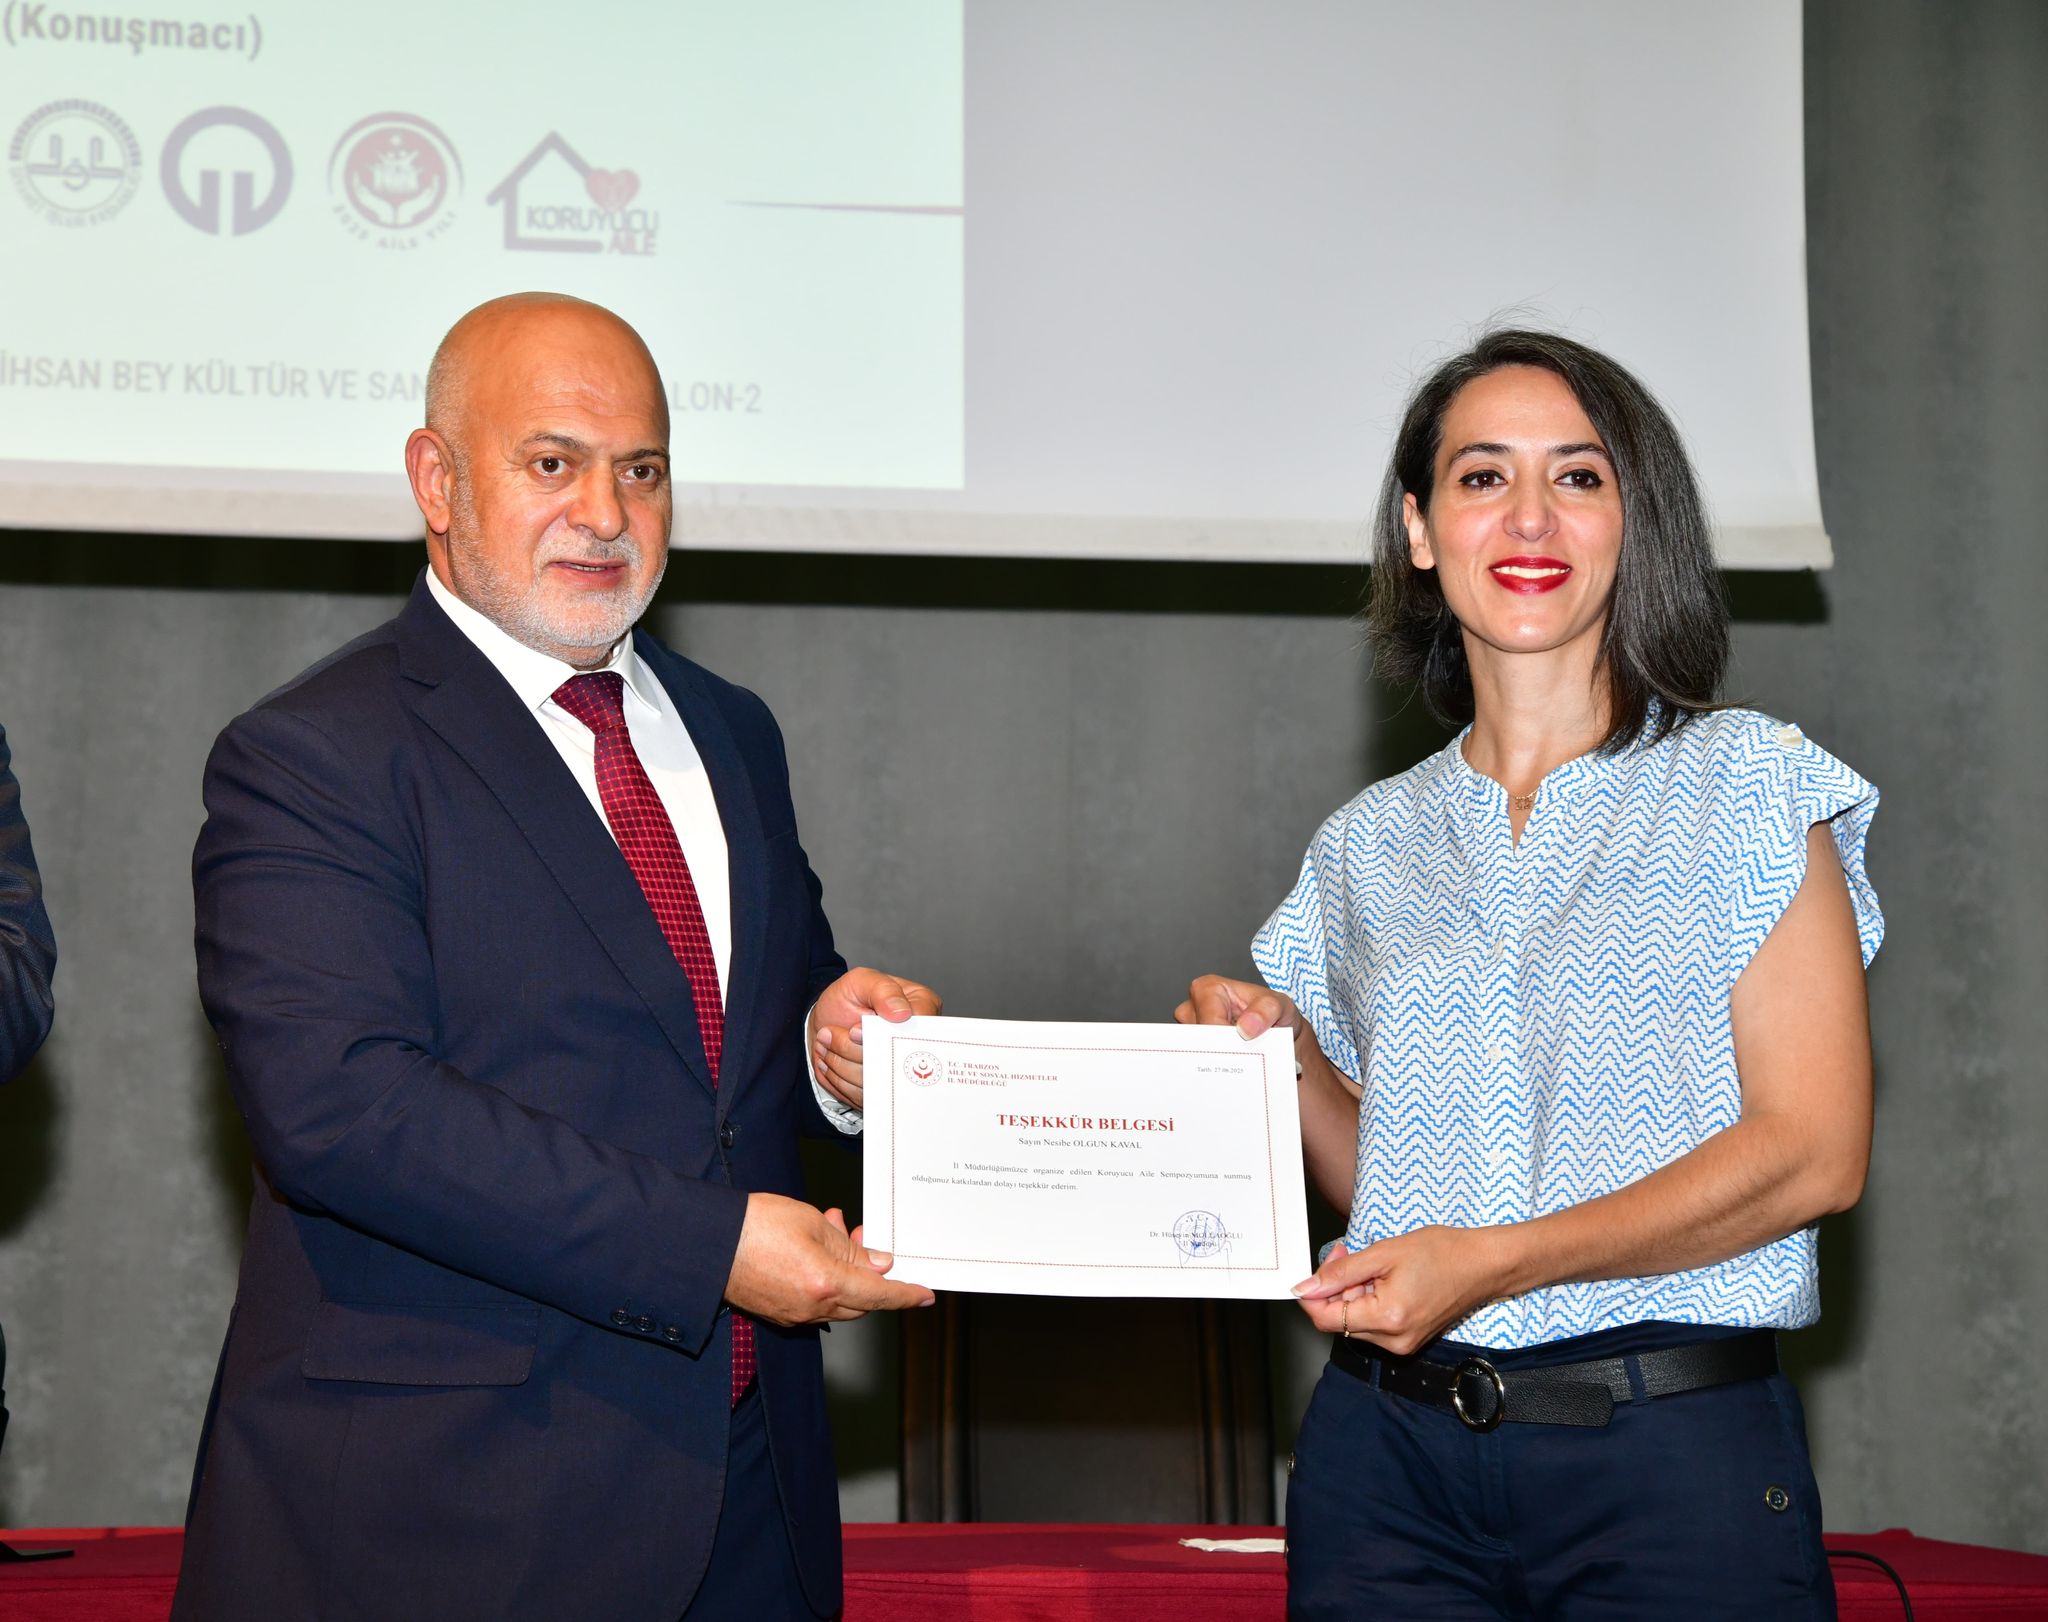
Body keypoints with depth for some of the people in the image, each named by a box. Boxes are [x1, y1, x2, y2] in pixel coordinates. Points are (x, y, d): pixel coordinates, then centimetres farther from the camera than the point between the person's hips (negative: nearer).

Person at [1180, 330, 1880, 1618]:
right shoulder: (1369, 845, 12)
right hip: (1392, 1457, 3)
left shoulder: (1749, 785, 1)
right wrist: (1286, 1060, -3)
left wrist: (1496, 1262, -17)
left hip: (1671, 1461, -3)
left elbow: (1815, 1151, -8)